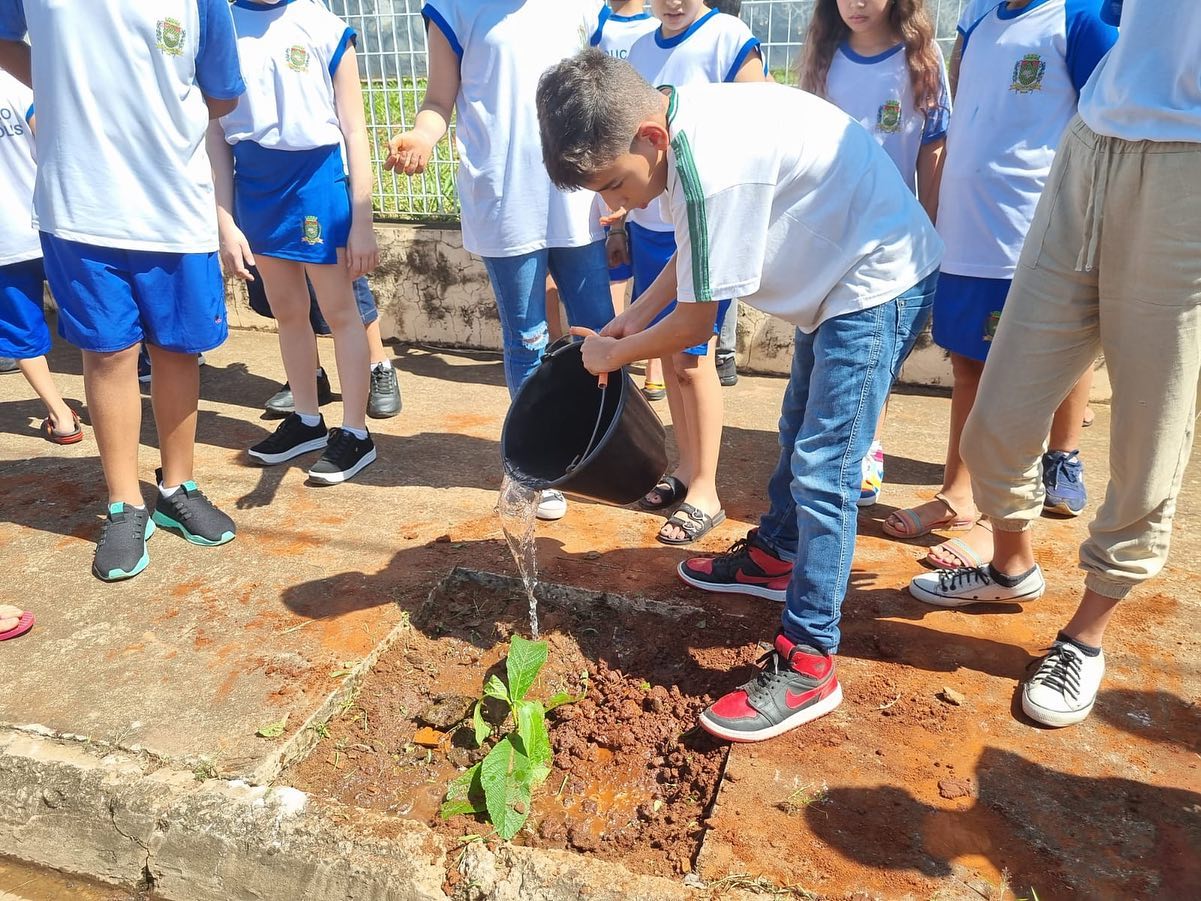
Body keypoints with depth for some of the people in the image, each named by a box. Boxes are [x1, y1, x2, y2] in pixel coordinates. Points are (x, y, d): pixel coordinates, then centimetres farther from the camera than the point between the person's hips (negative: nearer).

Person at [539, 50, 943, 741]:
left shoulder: (712, 168, -32)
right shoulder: (685, 117, -4)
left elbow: (696, 322, -22)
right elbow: (698, 249, 12)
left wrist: (615, 353, -6)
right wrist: (635, 315, 6)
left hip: (880, 282, -10)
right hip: (837, 277, 10)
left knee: (822, 470, -12)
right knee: (800, 427, 23)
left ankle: (808, 665, -3)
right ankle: (775, 555, 44)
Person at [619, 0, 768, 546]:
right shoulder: (639, 51, 12)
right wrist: (622, 217, 14)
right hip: (647, 226, 6)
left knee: (691, 356, -4)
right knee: (667, 352, 10)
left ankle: (705, 490, 8)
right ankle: (686, 467, 25)